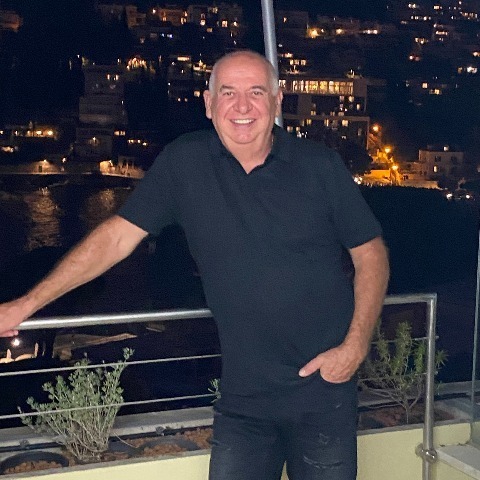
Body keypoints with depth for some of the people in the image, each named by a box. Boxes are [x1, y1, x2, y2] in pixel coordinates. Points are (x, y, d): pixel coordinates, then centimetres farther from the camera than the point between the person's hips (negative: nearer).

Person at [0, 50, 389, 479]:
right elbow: (117, 236, -2)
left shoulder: (320, 165, -4)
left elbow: (370, 252, 2)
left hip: (325, 393, 0)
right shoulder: (183, 163, -3)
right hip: (243, 399, 1)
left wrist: (355, 346, -8)